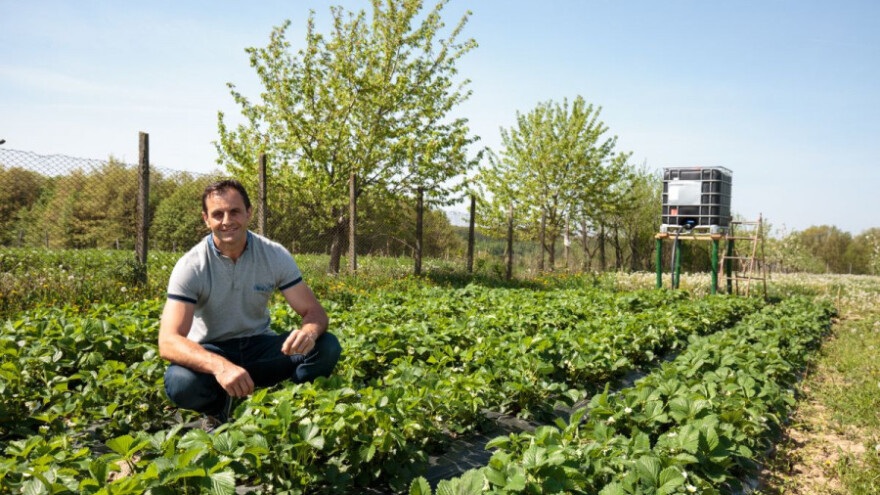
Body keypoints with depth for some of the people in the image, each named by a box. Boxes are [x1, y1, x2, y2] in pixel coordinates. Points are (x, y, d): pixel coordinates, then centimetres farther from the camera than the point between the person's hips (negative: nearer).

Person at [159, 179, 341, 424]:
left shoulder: (276, 256, -11)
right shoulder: (191, 266, -18)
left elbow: (314, 311, -10)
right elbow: (168, 342, -28)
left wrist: (309, 331, -37)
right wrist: (219, 365, -49)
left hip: (258, 343, 2)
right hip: (210, 351, -1)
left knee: (327, 348, -23)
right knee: (181, 384, -36)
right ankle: (221, 407, -2)